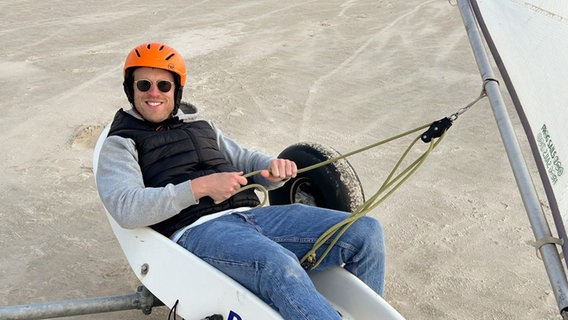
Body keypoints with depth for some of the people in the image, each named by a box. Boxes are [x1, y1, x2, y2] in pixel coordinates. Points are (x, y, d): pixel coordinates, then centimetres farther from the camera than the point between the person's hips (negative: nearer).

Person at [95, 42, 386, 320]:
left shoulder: (202, 127, 30)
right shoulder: (120, 144, 11)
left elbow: (245, 161, 28)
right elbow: (125, 207, -6)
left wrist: (274, 168, 2)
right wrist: (200, 187, -16)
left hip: (250, 213, 7)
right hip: (195, 230, -6)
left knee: (366, 231, -9)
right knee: (280, 267, -40)